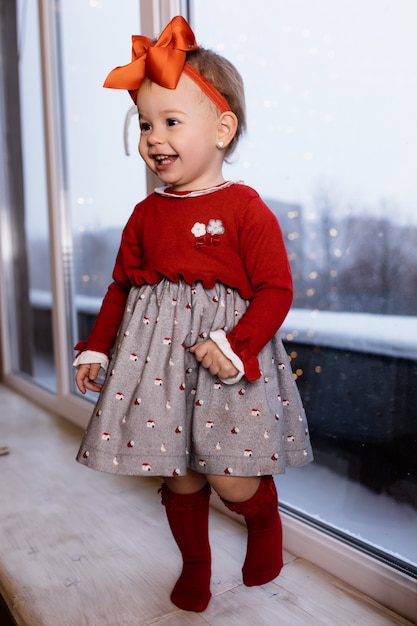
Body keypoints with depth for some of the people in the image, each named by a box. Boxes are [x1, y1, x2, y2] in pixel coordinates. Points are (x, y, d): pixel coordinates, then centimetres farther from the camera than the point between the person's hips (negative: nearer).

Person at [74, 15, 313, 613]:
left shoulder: (244, 207, -8)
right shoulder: (146, 214, 8)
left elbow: (275, 288, -11)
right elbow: (122, 285, 14)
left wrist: (238, 346, -22)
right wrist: (96, 347, 10)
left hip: (228, 360, -4)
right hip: (156, 356, 5)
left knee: (232, 480, -1)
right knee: (179, 478, 14)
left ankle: (266, 522, 37)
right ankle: (195, 566, 41)